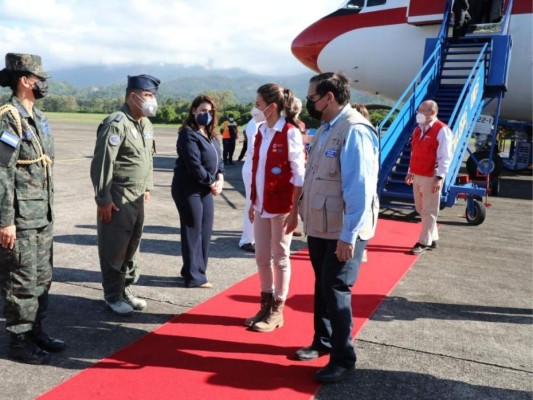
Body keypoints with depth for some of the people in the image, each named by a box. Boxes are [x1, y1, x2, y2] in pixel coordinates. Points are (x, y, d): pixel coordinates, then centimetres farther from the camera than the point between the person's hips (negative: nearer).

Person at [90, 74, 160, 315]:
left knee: (132, 246, 16)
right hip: (117, 197, -8)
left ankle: (126, 290, 31)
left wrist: (147, 187, 19)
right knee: (114, 248, 2)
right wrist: (103, 199, -18)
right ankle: (113, 296, 17)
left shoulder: (146, 124, 11)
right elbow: (102, 163, -19)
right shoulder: (116, 124, -17)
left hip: (137, 197, 9)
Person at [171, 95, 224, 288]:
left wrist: (220, 179, -6)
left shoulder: (211, 135, 13)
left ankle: (196, 271, 26)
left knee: (205, 231, 12)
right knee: (193, 231, -1)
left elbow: (218, 159, 11)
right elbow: (194, 165, -20)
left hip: (206, 189, 8)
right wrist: (212, 182, -12)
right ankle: (194, 276, 10)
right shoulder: (188, 134, -13)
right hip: (188, 189, -8)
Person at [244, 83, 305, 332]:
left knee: (280, 258, 6)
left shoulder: (290, 134, -13)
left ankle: (277, 311, 20)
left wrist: (294, 211, -16)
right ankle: (266, 305, 28)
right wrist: (253, 201, 13)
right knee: (262, 257, 13)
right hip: (262, 205, 7)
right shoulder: (261, 132, 8)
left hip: (281, 207, -7)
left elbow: (299, 176, -14)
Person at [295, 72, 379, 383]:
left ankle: (343, 358, 17)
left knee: (336, 290, 0)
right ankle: (322, 341, 36)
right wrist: (306, 216, 15)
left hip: (342, 231, -8)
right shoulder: (326, 128, 10)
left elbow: (359, 187, -24)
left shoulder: (354, 130, -19)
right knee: (322, 287, 18)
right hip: (320, 226, 9)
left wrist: (349, 235, -24)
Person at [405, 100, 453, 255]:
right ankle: (432, 239, 25)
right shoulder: (418, 129, 13)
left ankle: (424, 242, 6)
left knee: (429, 211, -1)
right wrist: (410, 172, 18)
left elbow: (445, 157, -15)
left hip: (431, 177, -8)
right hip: (417, 176, 9)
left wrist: (439, 178, -19)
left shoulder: (442, 130, -12)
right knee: (421, 209, 13)